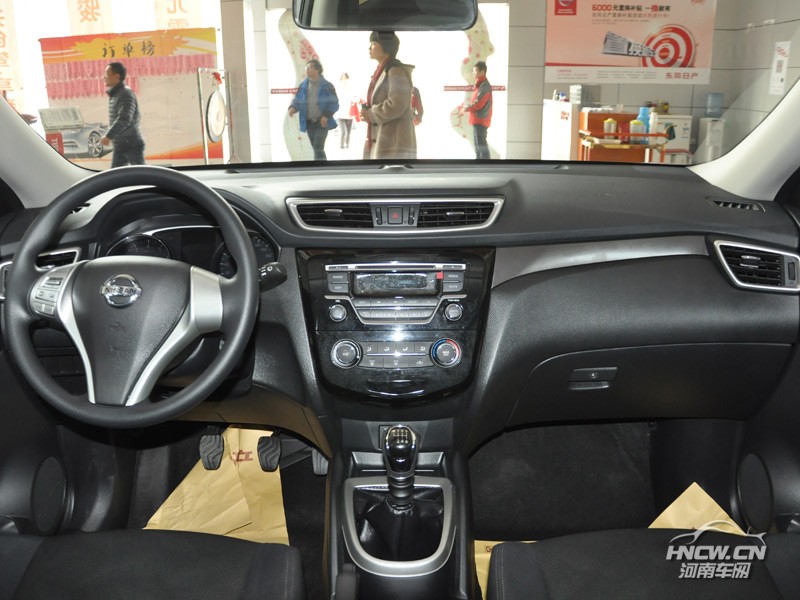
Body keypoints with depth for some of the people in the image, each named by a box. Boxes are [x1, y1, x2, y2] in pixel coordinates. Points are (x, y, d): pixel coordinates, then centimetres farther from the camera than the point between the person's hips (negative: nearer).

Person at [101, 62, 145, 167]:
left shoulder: (126, 94, -14)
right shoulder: (114, 95, 14)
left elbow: (124, 119, -25)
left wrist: (108, 136, -25)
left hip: (133, 145, -9)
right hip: (119, 146, 9)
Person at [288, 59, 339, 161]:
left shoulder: (326, 86, -4)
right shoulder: (303, 85, 7)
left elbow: (334, 103, -3)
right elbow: (297, 100, 11)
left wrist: (326, 115, -18)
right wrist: (293, 108, -12)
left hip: (322, 122, -5)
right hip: (309, 122, 5)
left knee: (318, 148, -16)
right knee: (316, 148, 10)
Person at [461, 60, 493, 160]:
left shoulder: (484, 86, -14)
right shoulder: (480, 84, 18)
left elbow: (478, 103, -21)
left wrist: (467, 107, -6)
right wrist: (468, 106, 2)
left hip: (480, 120, -10)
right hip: (477, 120, 10)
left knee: (481, 144, -13)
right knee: (478, 145, 14)